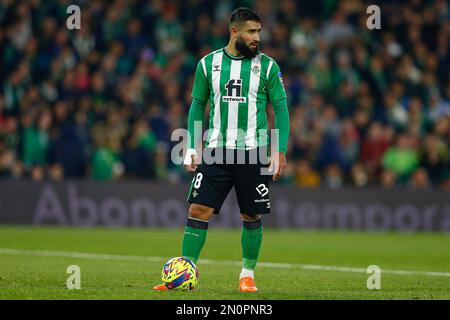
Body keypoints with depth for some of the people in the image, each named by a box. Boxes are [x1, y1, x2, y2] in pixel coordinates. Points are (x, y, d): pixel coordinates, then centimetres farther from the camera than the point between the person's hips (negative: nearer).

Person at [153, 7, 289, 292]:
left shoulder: (267, 66, 0)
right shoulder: (209, 63, 4)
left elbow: (281, 108, 2)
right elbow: (197, 106, 11)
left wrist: (280, 152, -5)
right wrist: (191, 149, 5)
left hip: (253, 152, -1)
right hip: (216, 151, 1)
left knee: (252, 216, 6)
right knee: (198, 210, -7)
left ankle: (247, 276, 22)